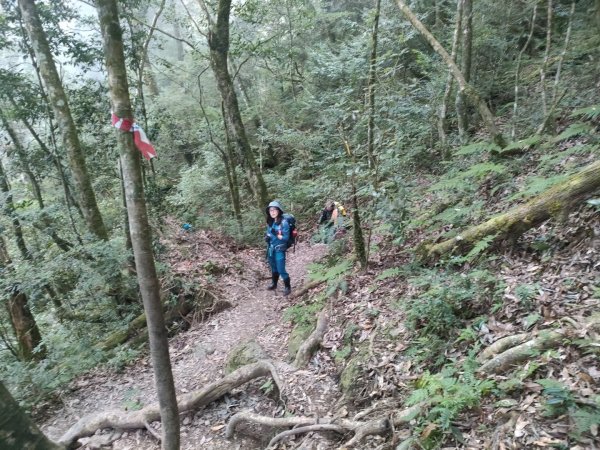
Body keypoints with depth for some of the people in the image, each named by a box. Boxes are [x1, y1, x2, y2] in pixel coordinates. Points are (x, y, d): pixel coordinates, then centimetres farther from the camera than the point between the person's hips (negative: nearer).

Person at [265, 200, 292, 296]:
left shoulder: (283, 222, -16)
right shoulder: (270, 222, 3)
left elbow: (286, 238, -15)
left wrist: (276, 235, -28)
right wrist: (267, 237, -5)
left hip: (279, 250, -6)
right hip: (271, 249, 6)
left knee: (281, 270, -1)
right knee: (273, 268, 21)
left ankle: (288, 287, 16)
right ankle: (274, 284, 39)